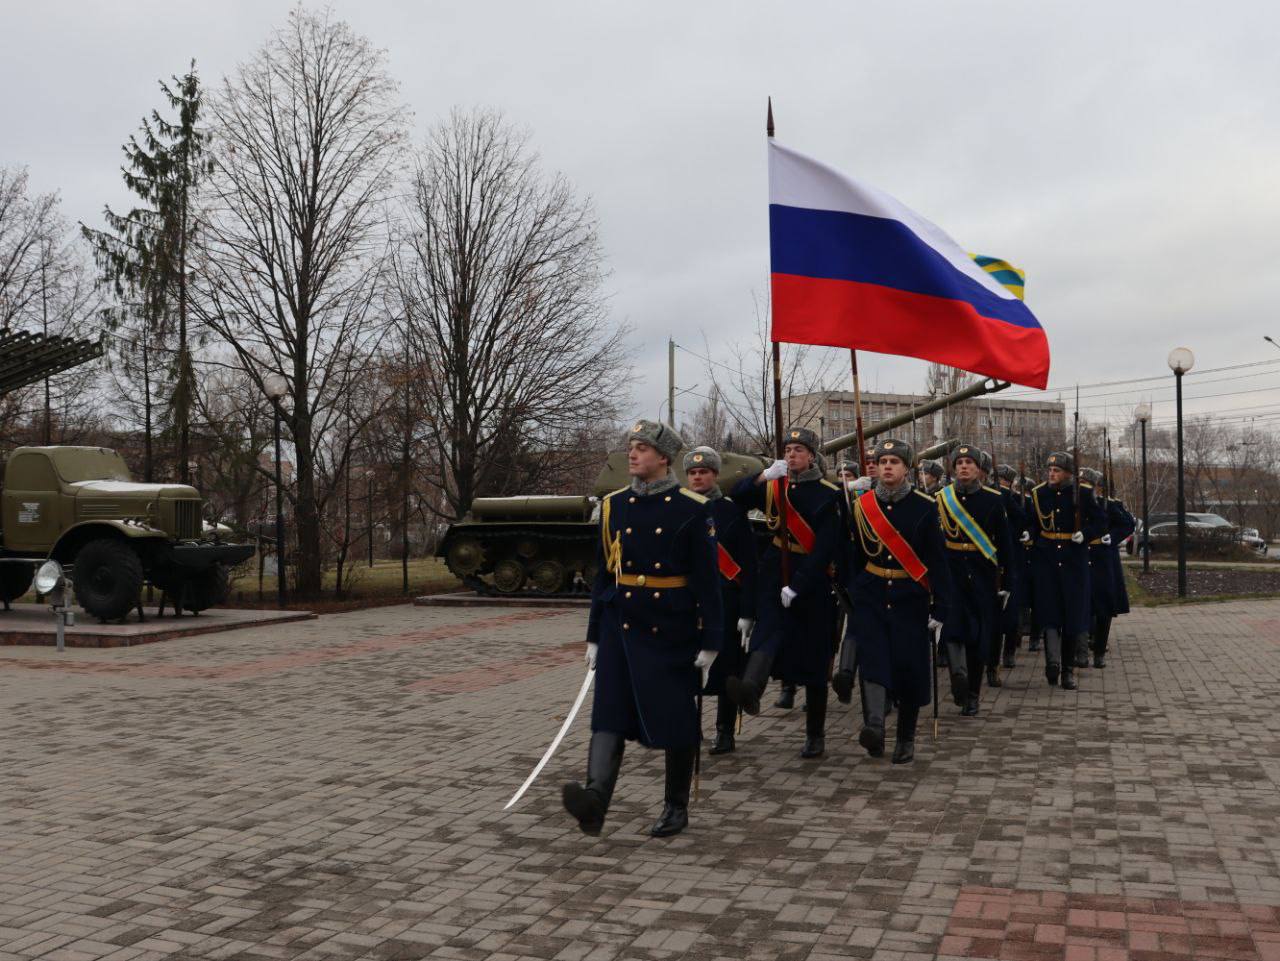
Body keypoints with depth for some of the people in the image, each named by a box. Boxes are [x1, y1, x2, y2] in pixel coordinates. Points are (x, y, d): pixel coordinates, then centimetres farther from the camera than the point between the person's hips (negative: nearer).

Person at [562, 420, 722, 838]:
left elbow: (707, 580, -6)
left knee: (676, 720, 6)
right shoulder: (613, 506, 6)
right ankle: (595, 799, -24)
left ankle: (676, 806, 21)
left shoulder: (692, 509, -6)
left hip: (672, 630, -3)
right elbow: (603, 574, 10)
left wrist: (710, 643, -8)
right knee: (609, 714, -11)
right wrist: (594, 637, 9)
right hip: (621, 626, 3)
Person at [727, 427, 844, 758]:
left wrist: (797, 587, -18)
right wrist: (763, 476, -19)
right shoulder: (773, 486, 7)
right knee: (769, 633, -25)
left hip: (813, 583, -2)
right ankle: (750, 689, -51)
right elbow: (736, 499, -4)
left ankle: (815, 736, 15)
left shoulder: (829, 495, -6)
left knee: (814, 661, 5)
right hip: (775, 577, 2)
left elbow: (825, 548, -13)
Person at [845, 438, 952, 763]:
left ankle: (906, 739, 19)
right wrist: (849, 599, 5)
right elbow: (854, 558, 7)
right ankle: (874, 727, -30)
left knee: (910, 668, 3)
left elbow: (937, 561, -3)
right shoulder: (862, 506, 3)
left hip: (911, 600, -1)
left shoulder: (925, 507, -3)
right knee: (872, 659, -18)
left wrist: (940, 608, -7)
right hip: (870, 598, 1)